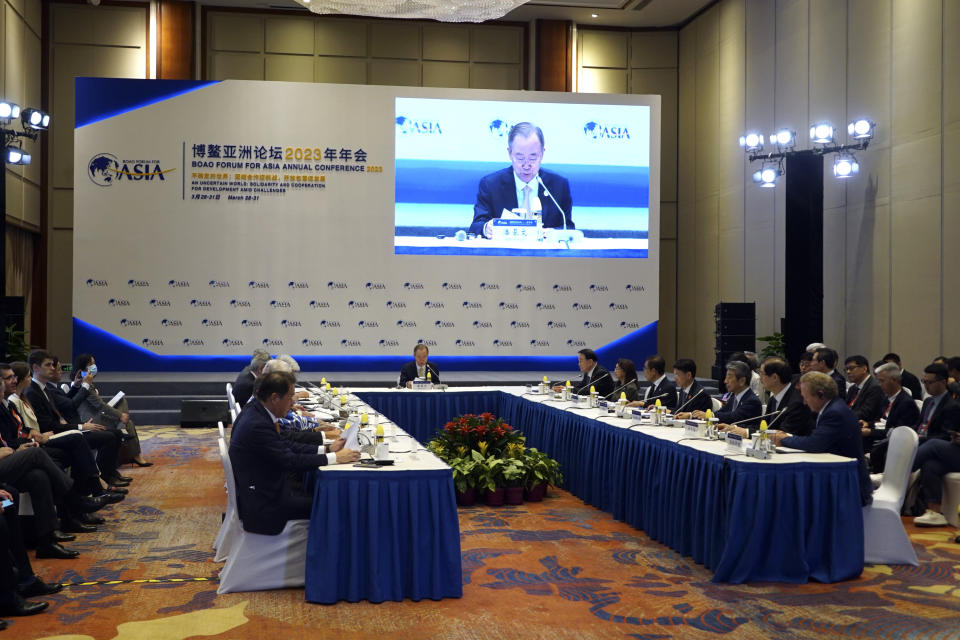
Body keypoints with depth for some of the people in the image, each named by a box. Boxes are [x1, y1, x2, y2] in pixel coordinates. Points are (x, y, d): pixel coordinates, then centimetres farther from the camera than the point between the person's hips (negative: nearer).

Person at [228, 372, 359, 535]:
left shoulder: (255, 410, 3)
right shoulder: (257, 425, -26)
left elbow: (285, 445, 10)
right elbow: (290, 461, -24)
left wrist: (326, 449, 3)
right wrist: (335, 457, -18)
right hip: (264, 502, -10)